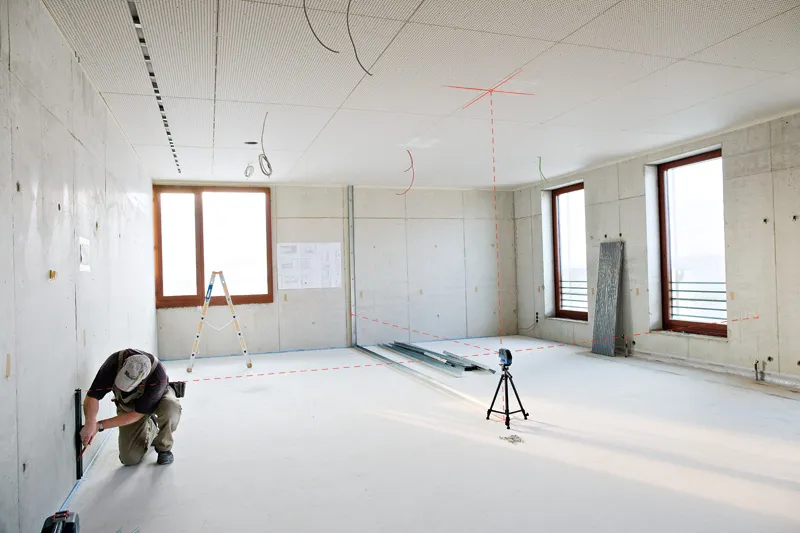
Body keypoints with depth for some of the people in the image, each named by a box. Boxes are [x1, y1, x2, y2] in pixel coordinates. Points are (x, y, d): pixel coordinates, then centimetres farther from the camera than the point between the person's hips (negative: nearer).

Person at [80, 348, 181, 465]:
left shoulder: (158, 376, -41)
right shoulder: (114, 362, -35)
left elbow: (137, 414, -33)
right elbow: (93, 396, -32)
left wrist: (100, 425, -33)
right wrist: (90, 423, -49)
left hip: (157, 396, -2)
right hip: (127, 404, 2)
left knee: (171, 407, -40)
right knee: (129, 459, -9)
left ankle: (164, 448, -11)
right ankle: (150, 427, 22)